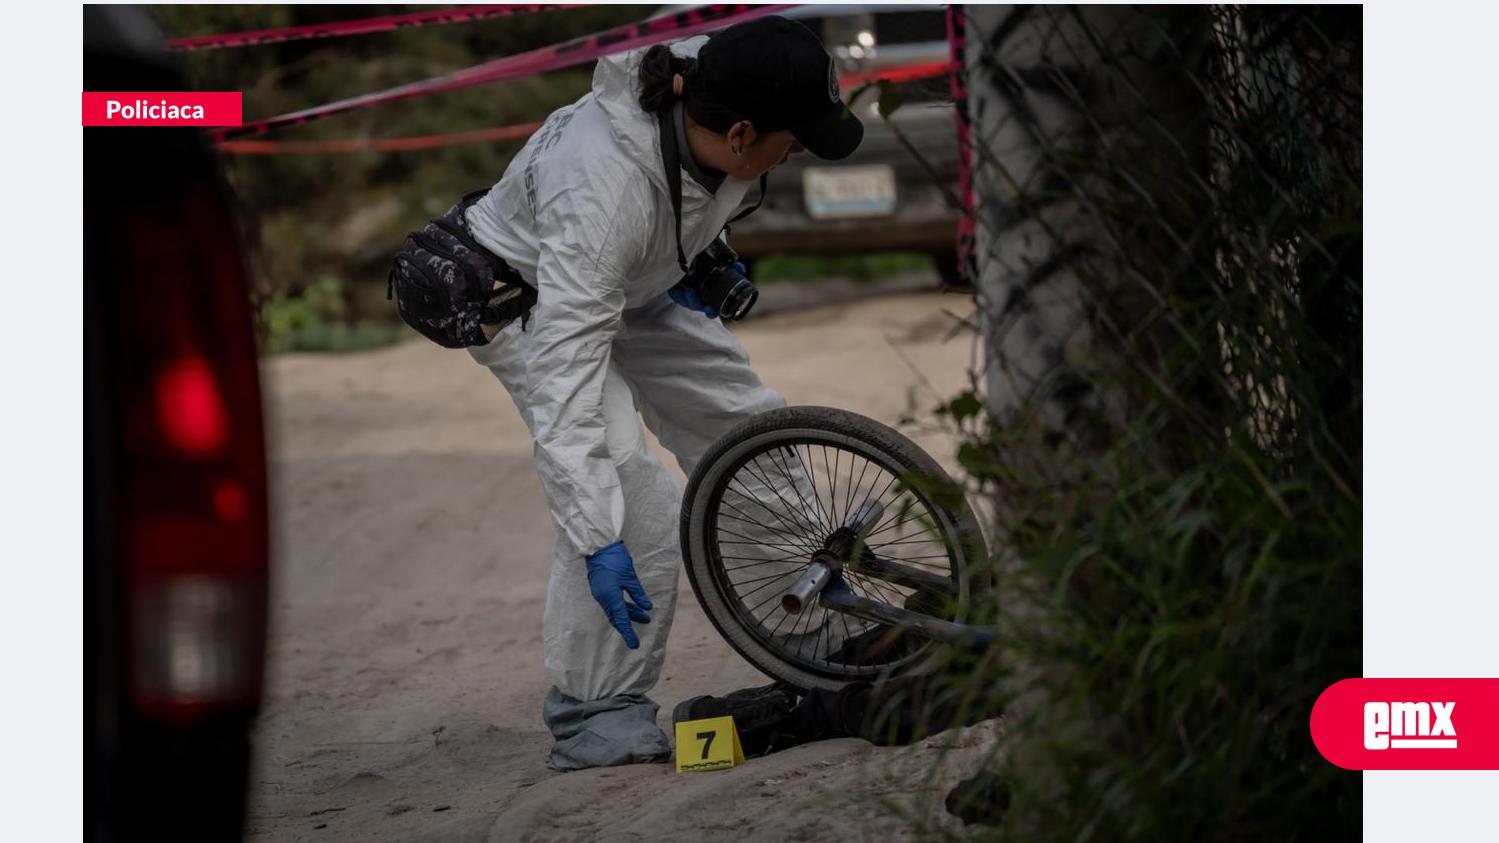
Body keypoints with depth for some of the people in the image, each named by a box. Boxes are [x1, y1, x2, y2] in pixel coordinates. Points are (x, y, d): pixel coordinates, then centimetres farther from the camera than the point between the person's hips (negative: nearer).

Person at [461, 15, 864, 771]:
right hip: (527, 297, -8)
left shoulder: (702, 92, -24)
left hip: (631, 284, 8)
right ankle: (590, 716, -12)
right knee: (630, 498, -22)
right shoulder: (603, 189, -44)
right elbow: (564, 374, -45)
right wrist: (598, 539, -46)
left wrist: (702, 253, 6)